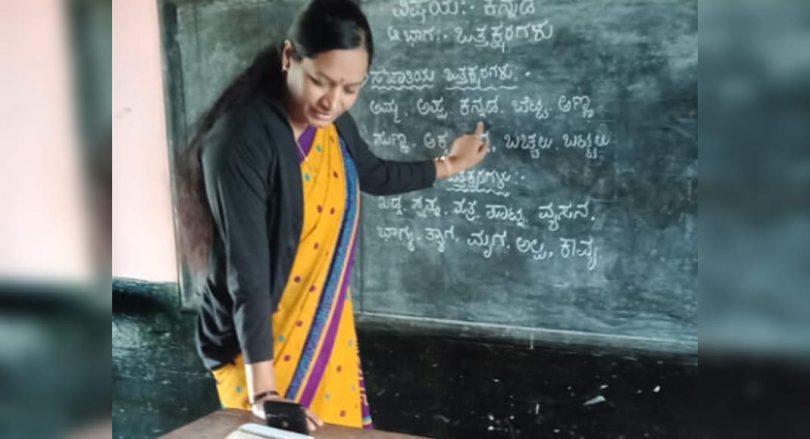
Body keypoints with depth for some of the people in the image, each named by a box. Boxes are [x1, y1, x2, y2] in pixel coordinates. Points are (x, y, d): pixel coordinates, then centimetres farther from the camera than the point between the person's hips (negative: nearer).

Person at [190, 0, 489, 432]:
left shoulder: (333, 123, -2)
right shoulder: (240, 141, -25)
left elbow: (374, 174, 21)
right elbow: (246, 271, -28)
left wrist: (447, 165, 32)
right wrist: (264, 392, -30)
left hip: (328, 329, 7)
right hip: (259, 343, -7)